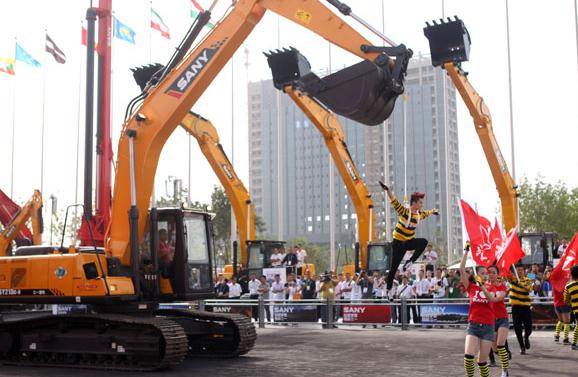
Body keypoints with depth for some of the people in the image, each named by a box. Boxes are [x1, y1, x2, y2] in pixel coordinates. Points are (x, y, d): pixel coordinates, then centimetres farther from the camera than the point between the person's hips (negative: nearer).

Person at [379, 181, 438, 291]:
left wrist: (433, 211, 41)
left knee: (424, 241, -24)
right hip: (399, 243, -5)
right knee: (394, 267, -3)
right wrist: (388, 190, -45)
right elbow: (395, 202, -31)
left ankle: (410, 262, -14)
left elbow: (426, 213, 25)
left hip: (410, 241, 5)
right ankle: (388, 288, 9)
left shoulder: (419, 214, 0)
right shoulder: (404, 211, -18)